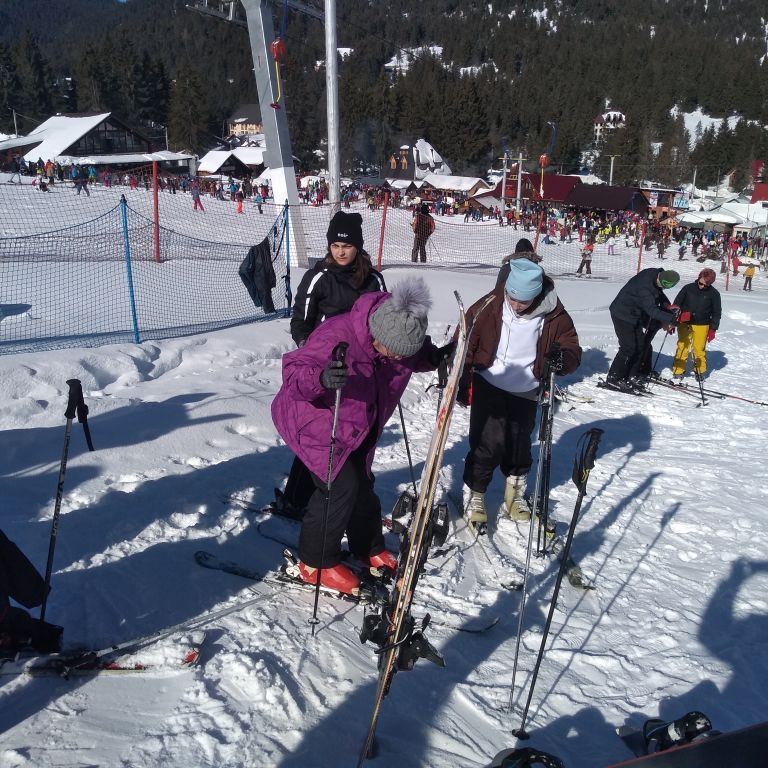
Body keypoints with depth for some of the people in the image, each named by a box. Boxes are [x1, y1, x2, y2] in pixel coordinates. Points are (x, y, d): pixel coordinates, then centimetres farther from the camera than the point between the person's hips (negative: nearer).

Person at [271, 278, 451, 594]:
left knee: (362, 484, 15)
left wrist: (437, 357, -14)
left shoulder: (402, 337, -15)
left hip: (357, 428, 7)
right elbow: (293, 370, -36)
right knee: (341, 485, -14)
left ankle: (369, 547, 38)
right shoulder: (336, 335, -36)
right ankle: (316, 563, 5)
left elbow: (418, 357, 7)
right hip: (311, 419, -7)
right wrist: (320, 378, -57)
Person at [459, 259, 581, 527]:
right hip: (489, 386, -2)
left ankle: (515, 495, 33)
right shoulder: (488, 306, -15)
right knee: (488, 444, -7)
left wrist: (563, 359, -27)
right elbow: (464, 343, -5)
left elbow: (573, 349, -3)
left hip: (526, 392, 2)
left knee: (519, 446, 11)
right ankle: (474, 496, 13)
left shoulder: (554, 315, -11)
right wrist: (461, 383, -5)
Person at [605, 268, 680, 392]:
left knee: (640, 346, 11)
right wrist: (671, 319, -35)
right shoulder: (645, 287, -33)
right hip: (622, 315, -10)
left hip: (634, 315, 10)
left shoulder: (655, 273, -7)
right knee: (629, 347, -10)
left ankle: (631, 376, 19)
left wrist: (668, 307, -2)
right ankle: (613, 379, -3)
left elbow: (659, 294, 10)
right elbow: (651, 310, -34)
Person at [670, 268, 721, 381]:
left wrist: (712, 329, 0)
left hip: (701, 325, 0)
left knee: (699, 349, 0)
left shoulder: (714, 294, -2)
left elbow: (717, 312, 5)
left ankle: (700, 371, 19)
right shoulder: (688, 288, -2)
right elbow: (677, 304, 5)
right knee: (682, 347, 1)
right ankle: (678, 372, 8)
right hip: (684, 324, 1)